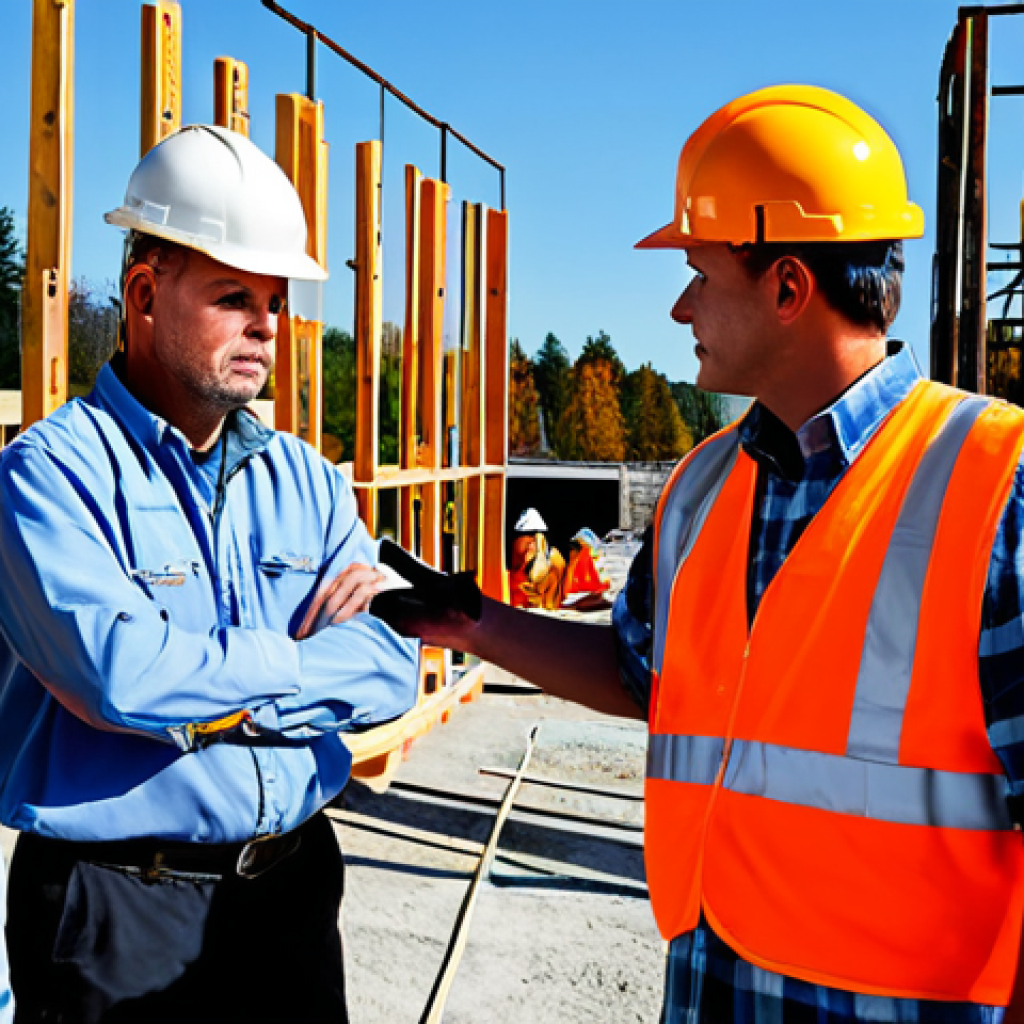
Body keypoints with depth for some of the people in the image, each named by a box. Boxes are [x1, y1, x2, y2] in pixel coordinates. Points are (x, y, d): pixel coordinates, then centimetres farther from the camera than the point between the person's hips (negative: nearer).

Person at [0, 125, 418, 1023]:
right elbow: (119, 673, -26)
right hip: (117, 910, -5)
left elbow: (393, 666, -2)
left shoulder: (305, 478, 6)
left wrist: (213, 696, -16)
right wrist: (291, 662, -12)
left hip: (296, 885, 5)